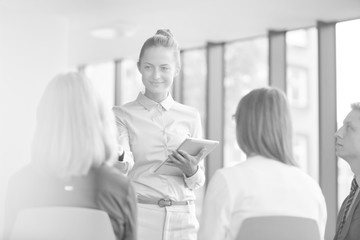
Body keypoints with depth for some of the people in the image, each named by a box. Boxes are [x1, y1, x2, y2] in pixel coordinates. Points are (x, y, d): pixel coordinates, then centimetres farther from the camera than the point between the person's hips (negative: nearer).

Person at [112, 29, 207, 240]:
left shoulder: (191, 117, 8)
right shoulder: (123, 114, 1)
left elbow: (198, 182, 10)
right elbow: (126, 163, -13)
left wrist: (192, 171, -11)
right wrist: (119, 159, -35)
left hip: (182, 221, 2)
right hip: (138, 216, -2)